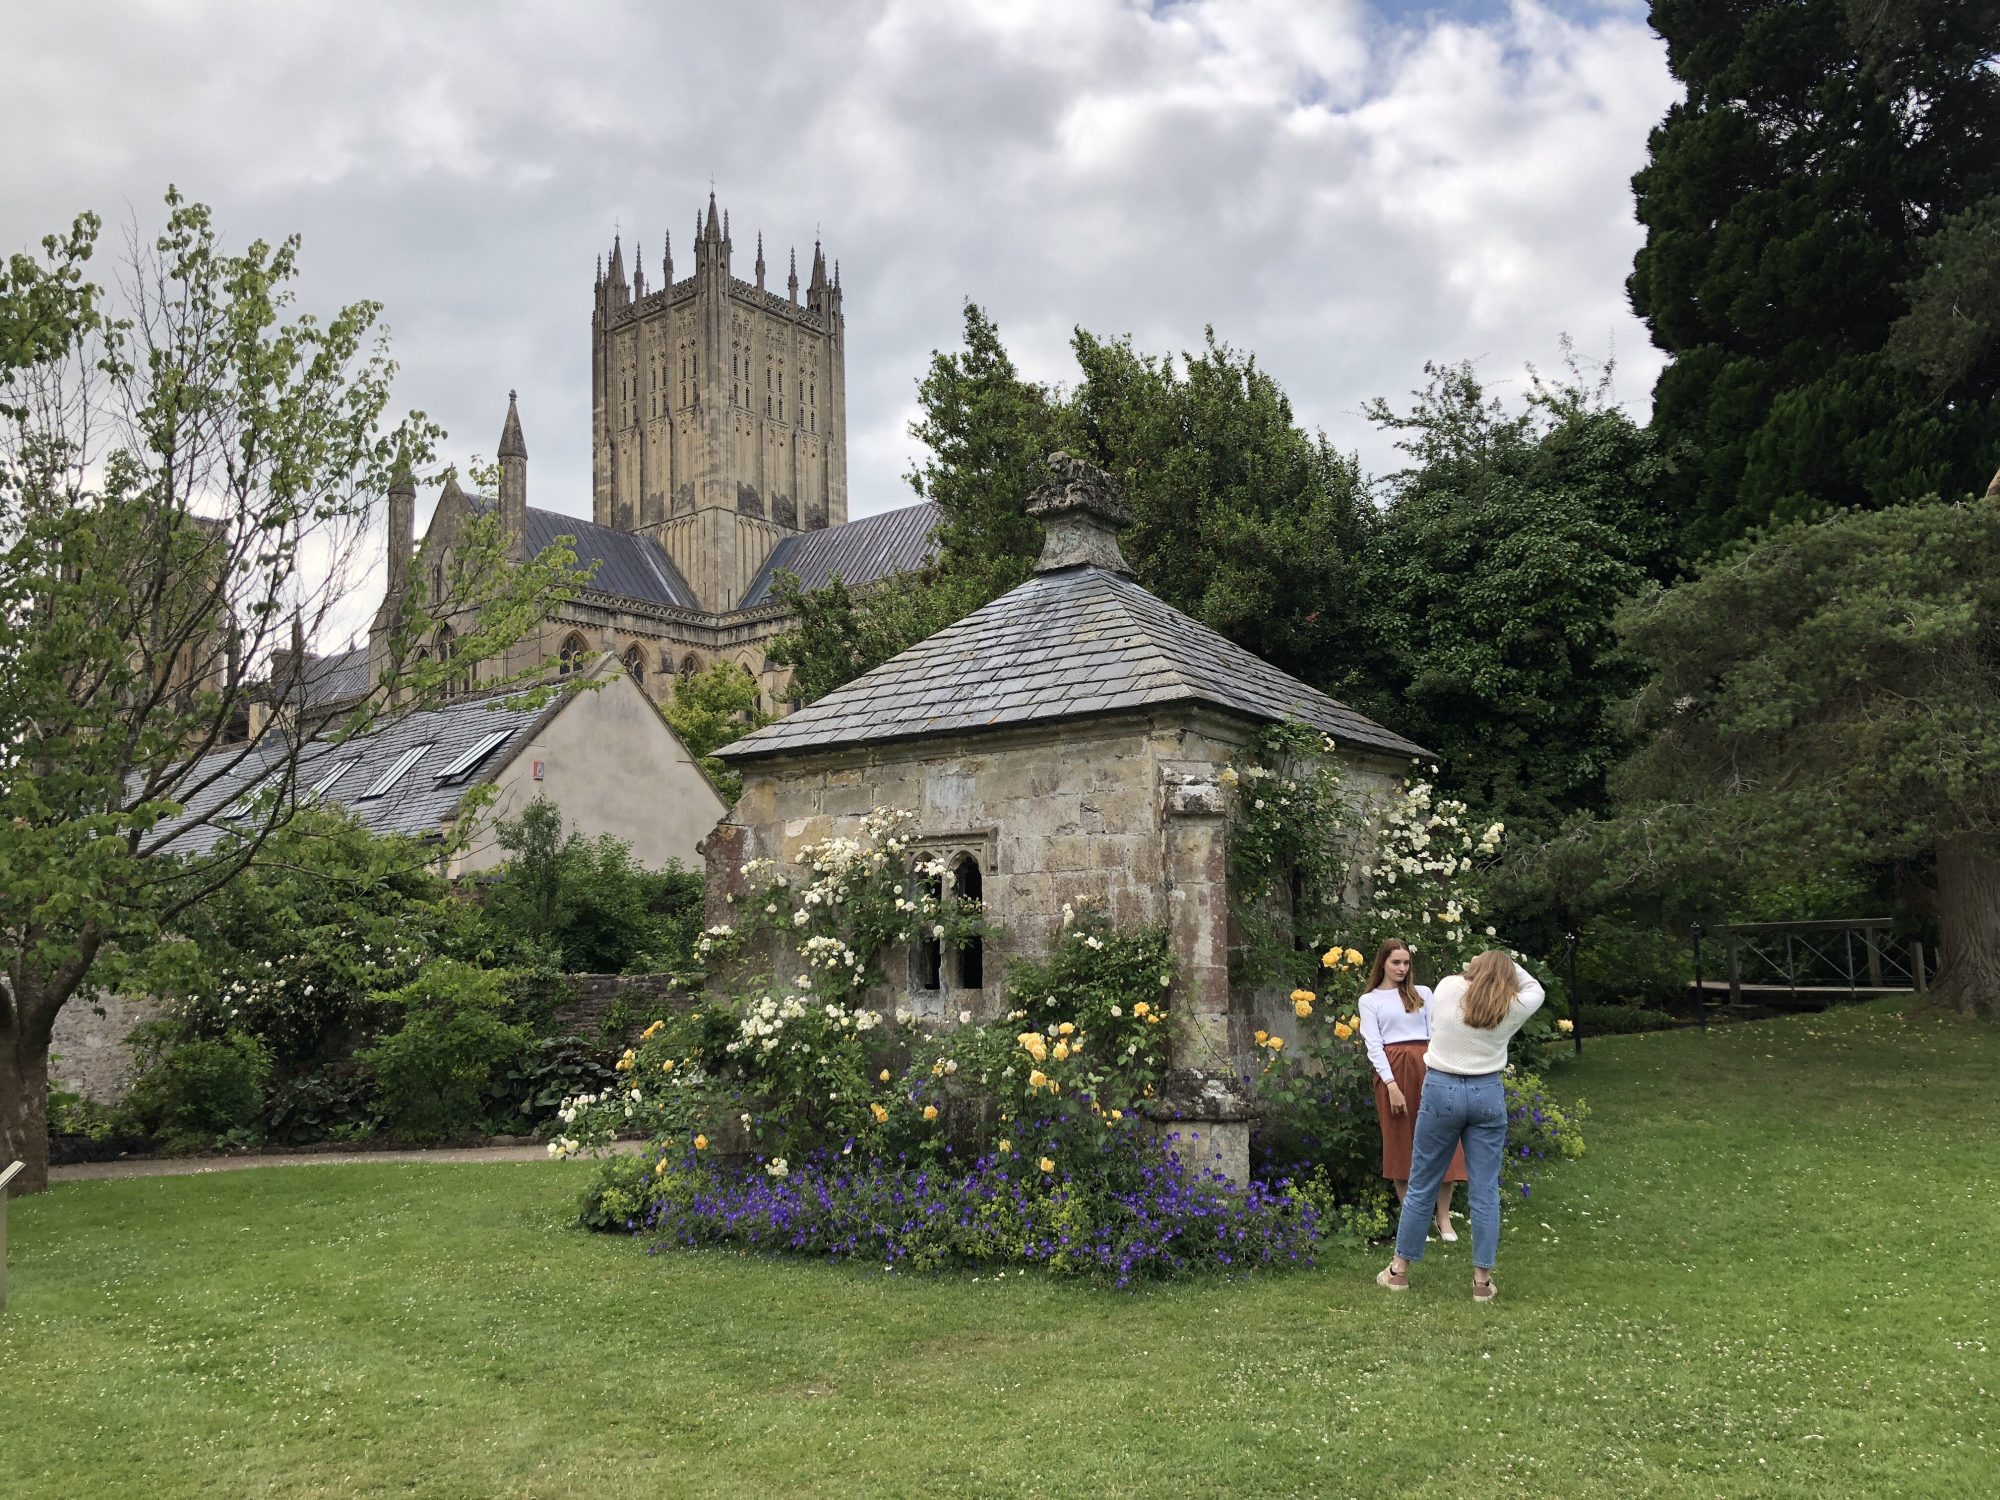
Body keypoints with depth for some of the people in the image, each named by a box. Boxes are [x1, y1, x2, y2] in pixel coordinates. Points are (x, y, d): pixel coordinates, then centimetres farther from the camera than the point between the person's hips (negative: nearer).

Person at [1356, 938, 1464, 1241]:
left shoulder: (1423, 993, 15)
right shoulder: (1369, 1000, 9)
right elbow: (1373, 1044, -1)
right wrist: (1392, 1085, -12)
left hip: (1427, 1067, 2)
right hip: (1392, 1070, -1)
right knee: (1400, 1145, 2)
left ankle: (1444, 1219, 3)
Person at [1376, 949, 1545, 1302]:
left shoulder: (1447, 987, -1)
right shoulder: (1512, 1007, 0)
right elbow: (1535, 990, 23)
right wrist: (1507, 965, 19)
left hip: (1442, 1090, 0)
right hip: (1487, 1094, 0)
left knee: (1422, 1185, 9)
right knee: (1485, 1191, 7)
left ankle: (1399, 1269, 18)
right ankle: (1482, 1280, 11)